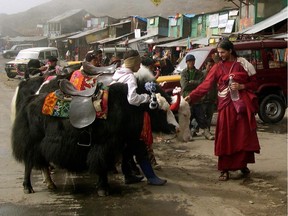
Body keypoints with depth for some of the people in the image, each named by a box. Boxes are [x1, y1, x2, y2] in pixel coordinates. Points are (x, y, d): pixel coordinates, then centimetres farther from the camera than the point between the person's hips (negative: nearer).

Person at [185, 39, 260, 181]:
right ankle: (224, 170, 4)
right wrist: (191, 96, -15)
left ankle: (243, 165, 20)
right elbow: (206, 85, -4)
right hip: (226, 106, 0)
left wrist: (241, 86, -13)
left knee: (244, 136, 3)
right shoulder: (217, 67, 5)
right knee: (225, 138, -1)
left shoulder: (242, 64, 3)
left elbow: (254, 83, 6)